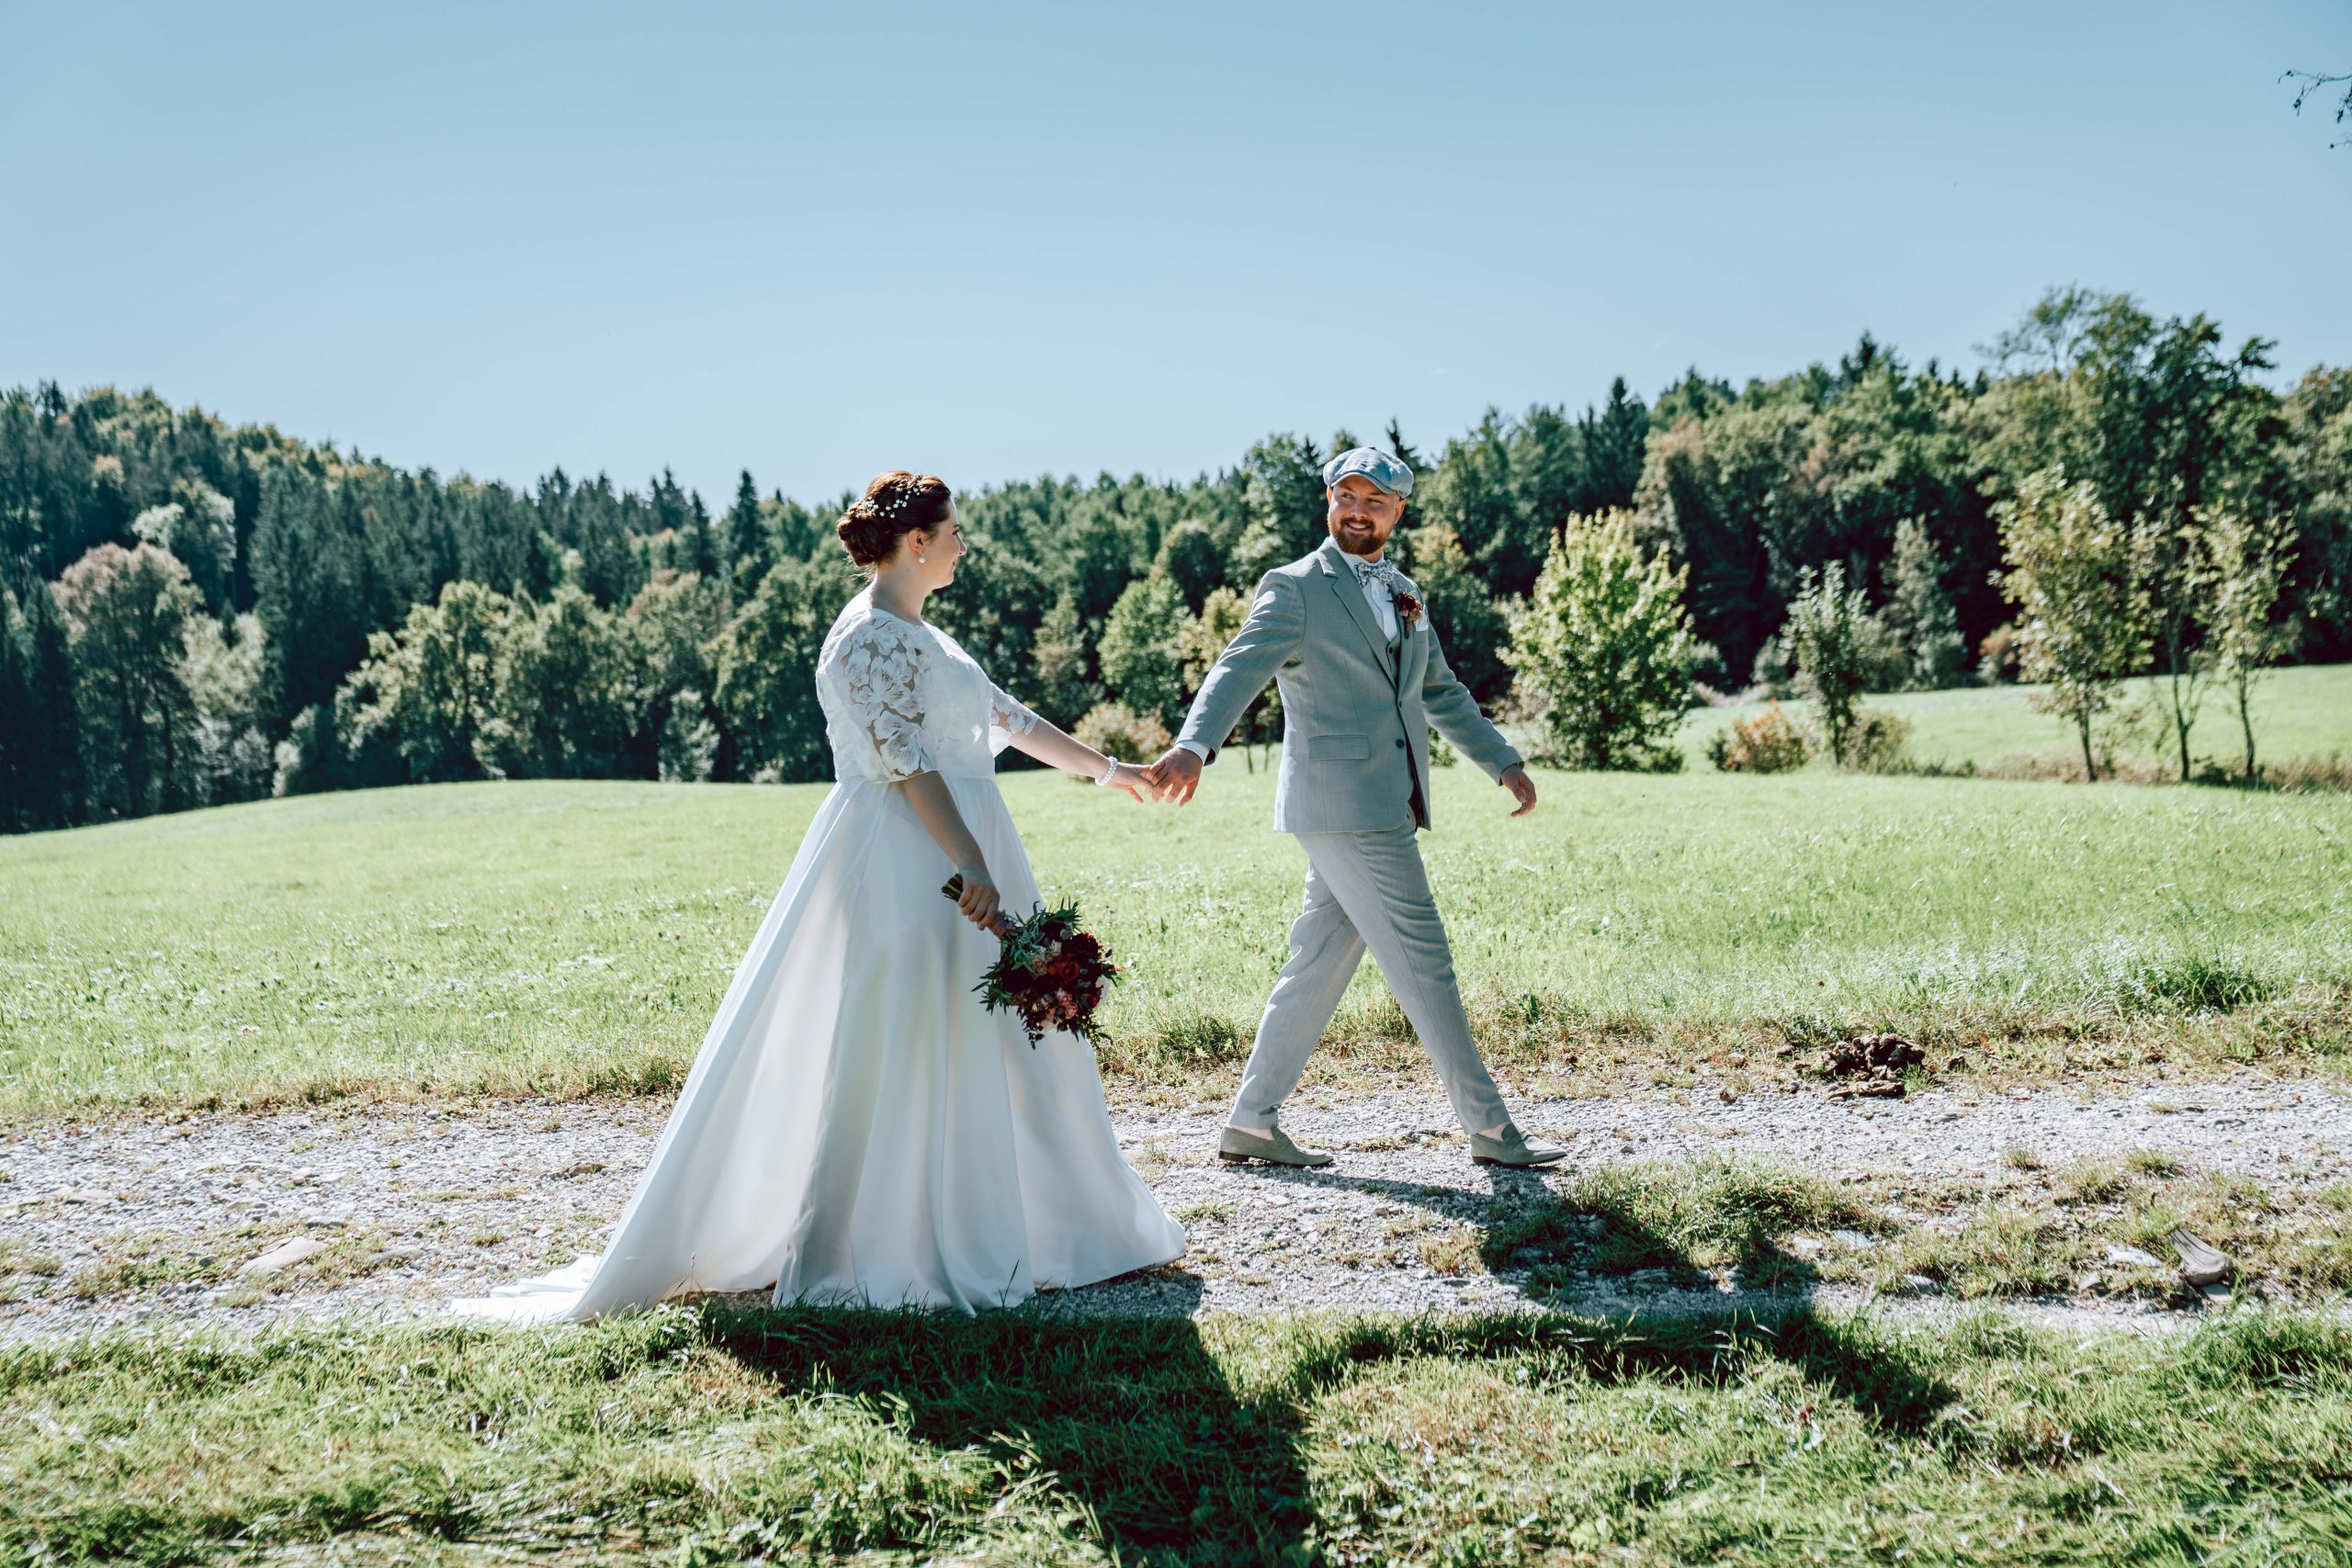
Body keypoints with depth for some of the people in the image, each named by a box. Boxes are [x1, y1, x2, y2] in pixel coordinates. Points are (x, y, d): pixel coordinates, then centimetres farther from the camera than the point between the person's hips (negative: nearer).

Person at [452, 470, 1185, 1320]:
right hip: (904, 864, -10)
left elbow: (1005, 715, 24)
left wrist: (1104, 767, 28)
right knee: (899, 1054, -5)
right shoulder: (873, 637, -13)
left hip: (947, 858, 10)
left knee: (982, 1048, 13)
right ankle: (878, 1251, 4)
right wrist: (974, 869, -26)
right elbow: (907, 764, -21)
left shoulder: (915, 633, 18)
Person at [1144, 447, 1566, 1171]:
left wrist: (1504, 762, 26)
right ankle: (1488, 1125, 7)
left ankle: (1252, 1123, 19)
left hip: (1385, 806, 8)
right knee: (1422, 960, -3)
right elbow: (1240, 668, -20)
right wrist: (1194, 744, -37)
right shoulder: (1294, 588, -6)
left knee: (1317, 966, 10)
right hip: (1343, 804, -8)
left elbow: (1441, 692, 28)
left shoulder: (1401, 593, 19)